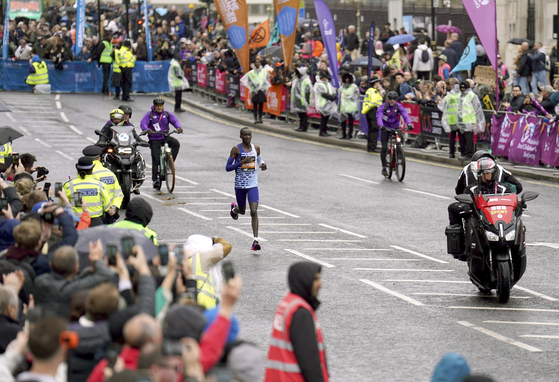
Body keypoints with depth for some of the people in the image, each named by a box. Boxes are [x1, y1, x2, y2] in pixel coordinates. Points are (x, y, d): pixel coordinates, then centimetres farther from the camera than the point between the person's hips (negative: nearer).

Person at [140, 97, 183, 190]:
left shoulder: (167, 114, 7)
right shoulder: (150, 114, 0)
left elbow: (175, 120, -5)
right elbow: (143, 123, -14)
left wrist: (178, 127, -28)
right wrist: (147, 130, -36)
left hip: (165, 137, 2)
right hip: (154, 139, -2)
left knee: (176, 144, -27)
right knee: (156, 159, -9)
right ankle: (155, 180, -4)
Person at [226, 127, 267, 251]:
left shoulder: (256, 148, 3)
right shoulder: (236, 149, -8)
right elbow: (227, 168, -11)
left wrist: (263, 165, 0)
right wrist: (242, 162, -23)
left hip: (253, 185, 1)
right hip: (240, 185, -1)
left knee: (254, 211, -13)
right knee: (242, 210, 16)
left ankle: (255, 240, -13)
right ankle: (234, 208, 55)